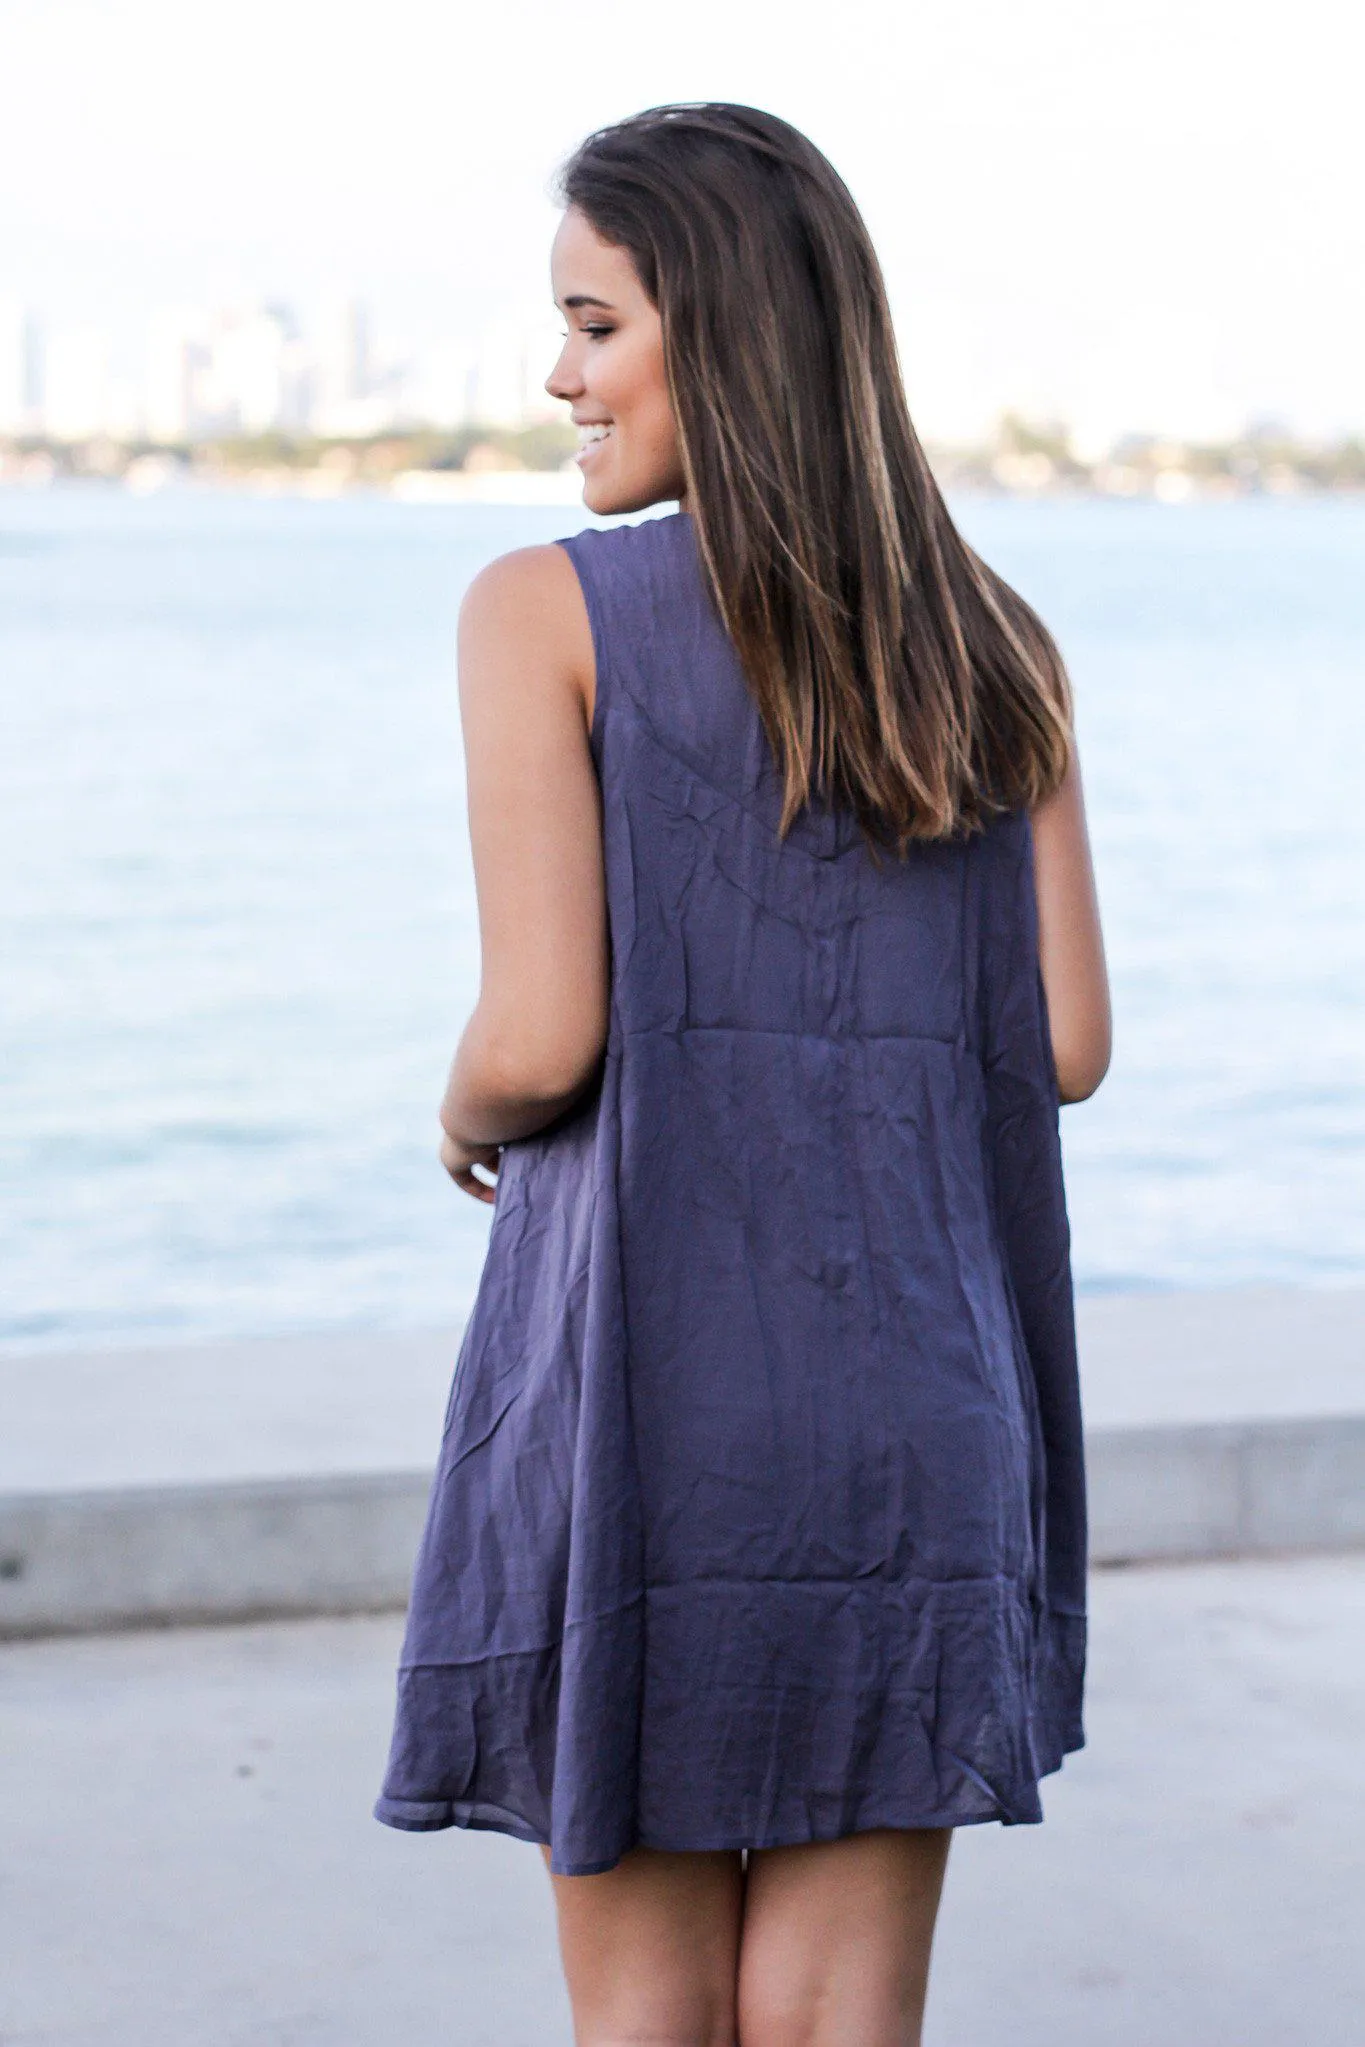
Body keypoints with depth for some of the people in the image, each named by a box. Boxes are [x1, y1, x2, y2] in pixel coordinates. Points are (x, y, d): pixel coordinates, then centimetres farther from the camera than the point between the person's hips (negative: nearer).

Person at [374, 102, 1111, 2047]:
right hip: (915, 1390, 4)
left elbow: (542, 1038, -13)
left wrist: (466, 1113, 8)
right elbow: (1065, 1043, 5)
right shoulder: (994, 646, 6)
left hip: (639, 1378, -3)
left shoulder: (546, 613, -7)